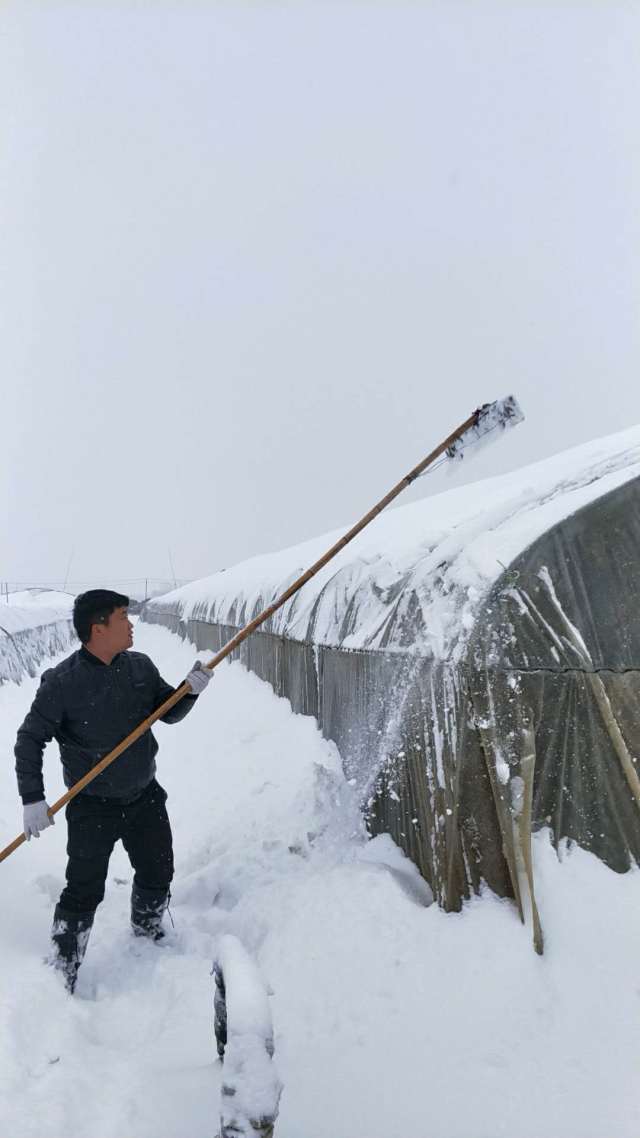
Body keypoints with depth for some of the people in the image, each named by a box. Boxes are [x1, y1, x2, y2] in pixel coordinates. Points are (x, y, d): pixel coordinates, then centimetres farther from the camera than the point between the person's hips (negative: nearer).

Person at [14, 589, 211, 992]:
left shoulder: (140, 666, -4)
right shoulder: (62, 681, -19)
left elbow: (169, 713, 5)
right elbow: (30, 739, -11)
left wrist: (190, 690, -15)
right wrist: (33, 800, -15)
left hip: (146, 796, 5)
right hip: (93, 807, -5)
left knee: (158, 875, 19)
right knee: (84, 892, 1)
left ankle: (148, 937, 47)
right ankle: (61, 976, 22)